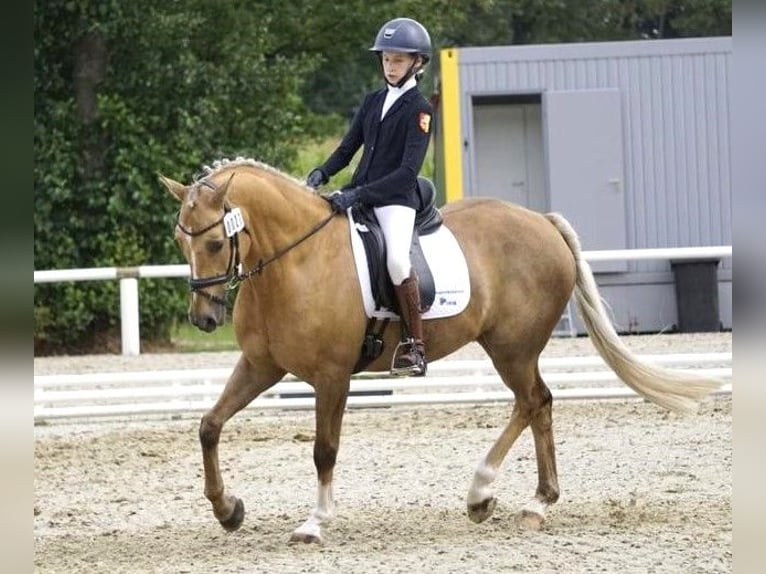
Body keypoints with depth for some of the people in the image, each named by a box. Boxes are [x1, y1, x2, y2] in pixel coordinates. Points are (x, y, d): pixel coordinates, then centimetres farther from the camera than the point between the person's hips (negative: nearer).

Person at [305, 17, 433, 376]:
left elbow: (408, 171, -15)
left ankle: (415, 347, -22)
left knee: (397, 259, -32)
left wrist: (358, 194, -24)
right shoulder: (373, 102, 14)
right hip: (357, 195, 7)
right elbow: (347, 148, 16)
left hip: (396, 199, -7)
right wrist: (322, 173, -6)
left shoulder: (418, 110, -6)